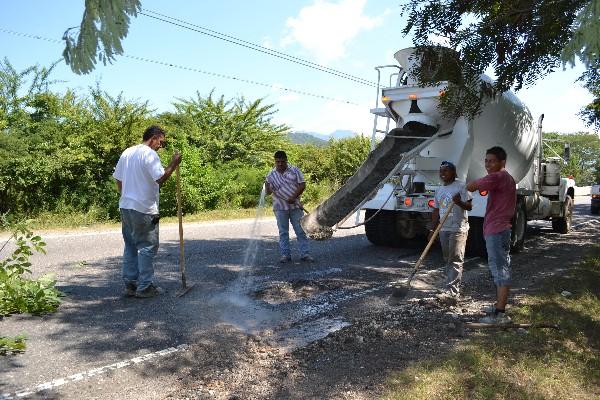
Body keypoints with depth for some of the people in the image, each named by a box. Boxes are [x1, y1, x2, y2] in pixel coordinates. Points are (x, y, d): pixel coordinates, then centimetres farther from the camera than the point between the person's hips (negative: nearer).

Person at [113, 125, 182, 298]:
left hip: (125, 207, 8)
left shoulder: (127, 152, 13)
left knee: (130, 246, 14)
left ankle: (130, 284, 19)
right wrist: (173, 164, -11)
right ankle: (144, 287, 5)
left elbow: (118, 179, 16)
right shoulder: (149, 154, -13)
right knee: (147, 247, 1)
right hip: (144, 209, -8)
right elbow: (160, 178, -22)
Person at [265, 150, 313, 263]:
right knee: (283, 232, 5)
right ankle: (285, 255, 12)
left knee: (300, 230, 2)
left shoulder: (295, 170, 0)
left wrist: (293, 197, -14)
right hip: (280, 208, 1)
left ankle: (305, 254, 7)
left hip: (295, 206, 0)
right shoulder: (271, 175, 3)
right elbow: (269, 192, 3)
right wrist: (267, 185, -20)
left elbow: (302, 185, -3)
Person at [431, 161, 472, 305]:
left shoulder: (461, 186, -5)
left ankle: (452, 292, -15)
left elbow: (469, 206, -9)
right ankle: (455, 287, 21)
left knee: (456, 260, -10)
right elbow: (436, 211, 18)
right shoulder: (439, 190, 16)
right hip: (443, 229, 7)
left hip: (458, 229, -7)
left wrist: (459, 202, -28)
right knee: (448, 260, 11)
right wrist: (432, 229, 13)